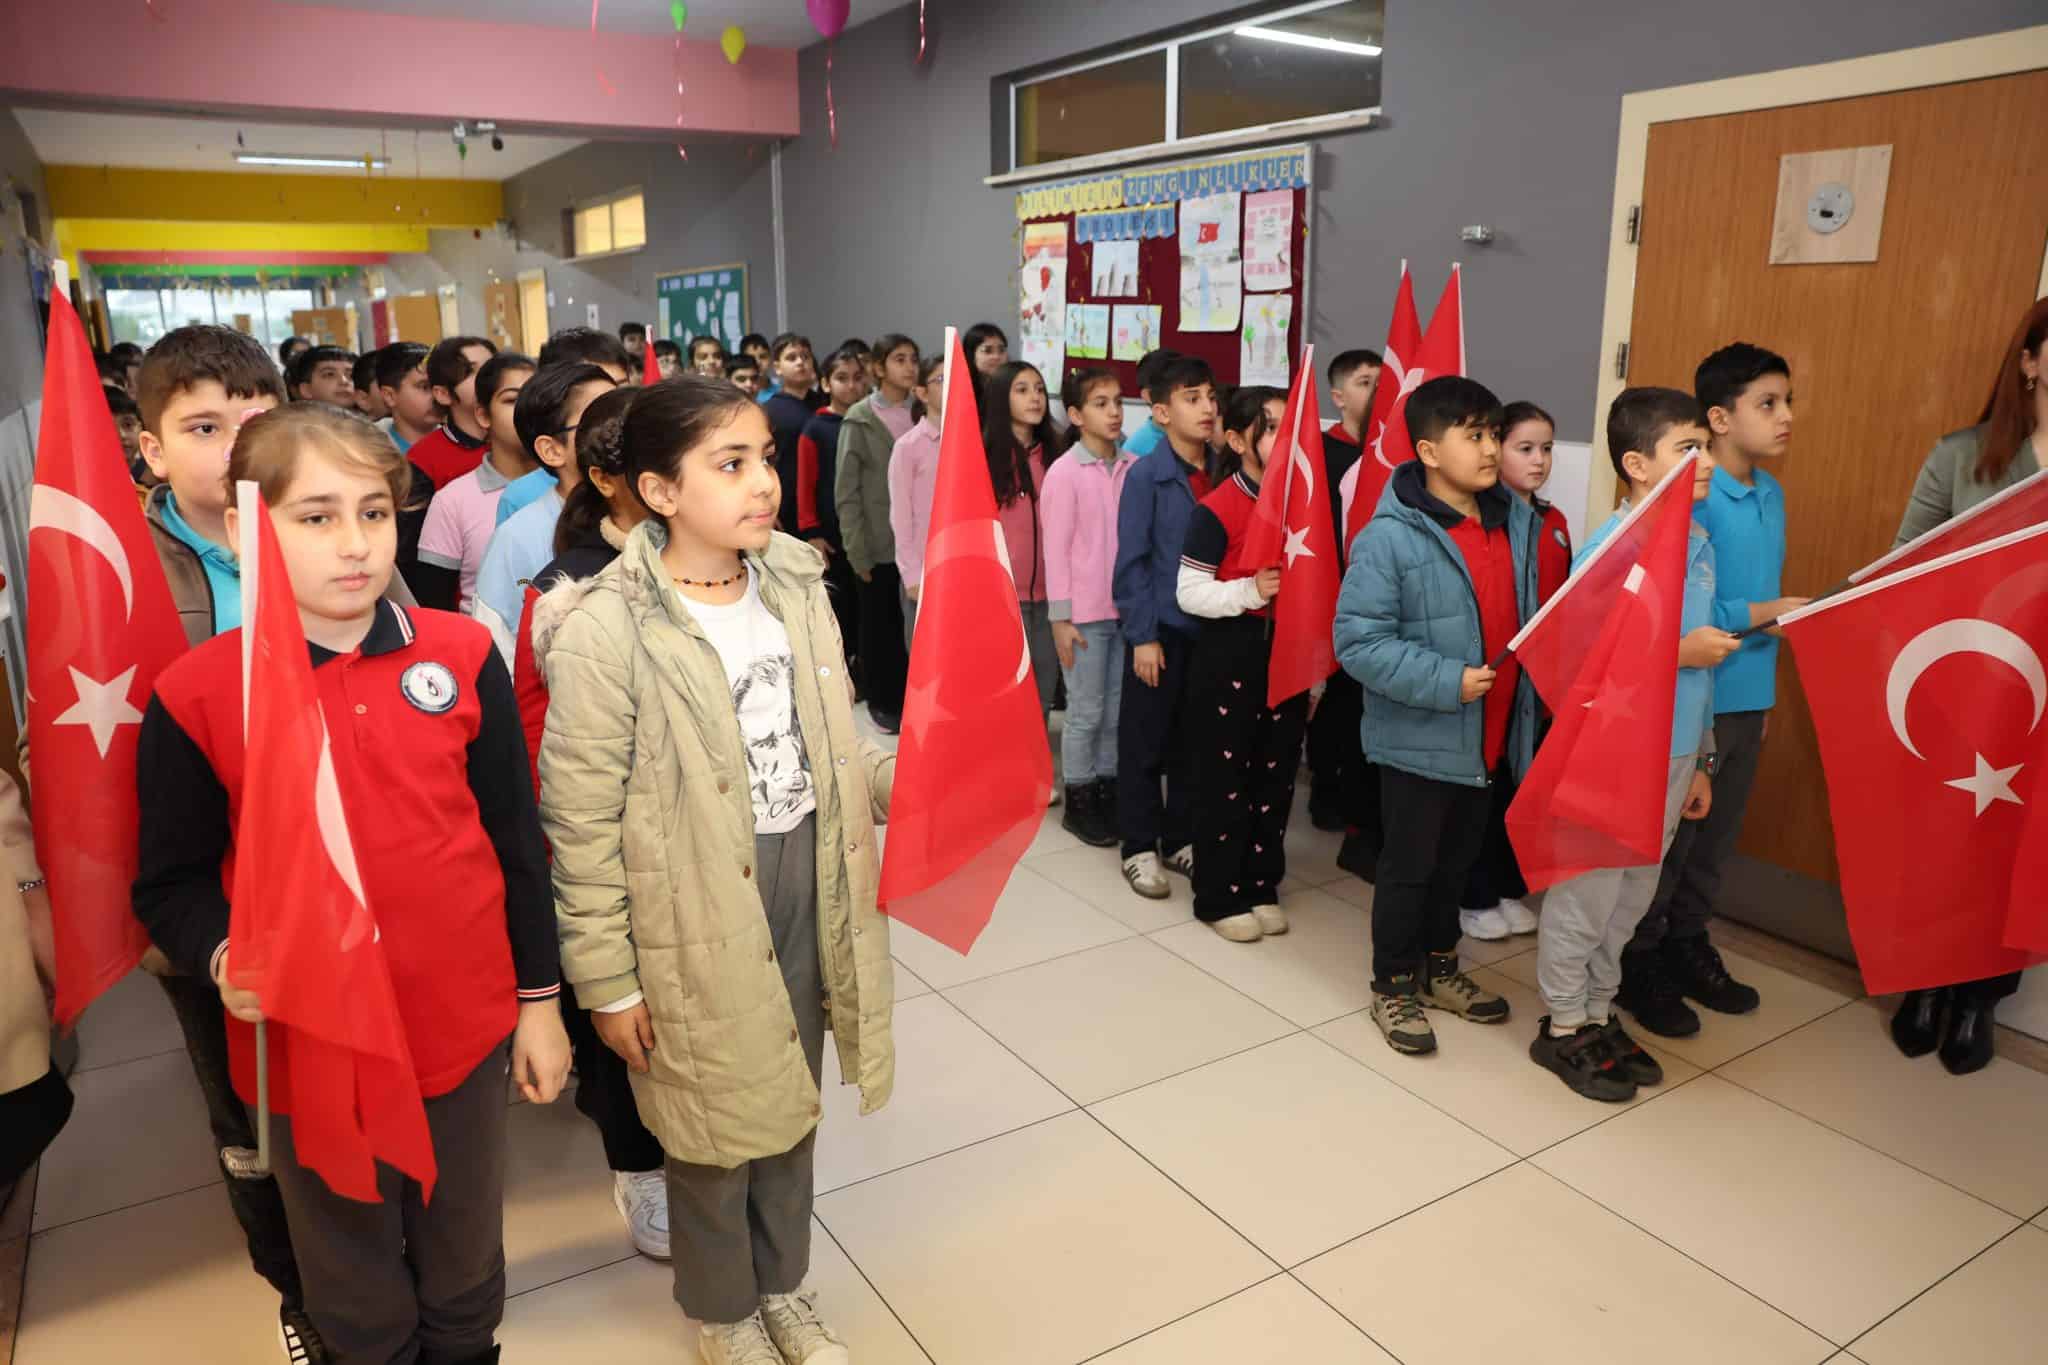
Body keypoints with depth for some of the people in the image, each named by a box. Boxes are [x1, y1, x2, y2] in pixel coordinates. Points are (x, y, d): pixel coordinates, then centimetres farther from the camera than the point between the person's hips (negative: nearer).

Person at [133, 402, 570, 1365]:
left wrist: (539, 999, 3)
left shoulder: (463, 656, -6)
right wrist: (222, 957, -22)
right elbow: (171, 883, -1)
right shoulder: (194, 696, -11)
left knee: (466, 1269, 23)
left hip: (466, 1031, 1)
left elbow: (515, 841, 0)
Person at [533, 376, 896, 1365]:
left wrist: (907, 782, -7)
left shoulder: (796, 585, -1)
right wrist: (607, 982, -10)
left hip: (810, 883, 5)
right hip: (699, 912, -5)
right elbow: (582, 826, -13)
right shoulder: (607, 628, -18)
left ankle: (782, 1282, 48)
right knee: (716, 1120, 16)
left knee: (791, 1099, 22)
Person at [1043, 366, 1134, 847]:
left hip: (1127, 607, 4)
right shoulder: (1064, 472, -8)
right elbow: (1056, 549, -8)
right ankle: (1079, 802, 19)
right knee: (1086, 712, 5)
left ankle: (1107, 790, 27)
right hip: (1085, 612, -4)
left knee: (1117, 709, 13)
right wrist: (1061, 617, -10)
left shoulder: (1134, 467, 3)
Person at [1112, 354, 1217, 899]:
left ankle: (1181, 839, 28)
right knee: (1144, 743, 6)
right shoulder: (1146, 475, -9)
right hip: (1160, 629, -5)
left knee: (1196, 741, 14)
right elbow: (1131, 562, -10)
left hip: (1209, 628, 5)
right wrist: (1143, 635, -13)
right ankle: (1139, 848, 19)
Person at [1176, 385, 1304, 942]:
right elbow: (1189, 592, -13)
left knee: (1276, 775, 12)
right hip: (1231, 655, -6)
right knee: (1224, 778, 4)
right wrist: (1249, 590, -27)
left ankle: (1261, 886, 27)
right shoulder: (1216, 510, -12)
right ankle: (1220, 896, 16)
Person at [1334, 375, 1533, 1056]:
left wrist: (1538, 683, 6)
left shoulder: (1518, 523, 2)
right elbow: (1358, 640, -22)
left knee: (1457, 859, 22)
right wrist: (1447, 681, -25)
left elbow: (1530, 620, 13)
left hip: (1488, 736, 7)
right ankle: (1393, 987, 27)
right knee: (1408, 866, 8)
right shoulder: (1389, 538, -20)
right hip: (1418, 739, -7)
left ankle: (1439, 967, 42)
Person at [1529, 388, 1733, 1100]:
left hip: (1673, 754, 8)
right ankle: (1561, 1027, 22)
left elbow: (1702, 660, 14)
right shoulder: (1609, 547, -16)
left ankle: (1596, 1013, 34)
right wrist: (1680, 651, -20)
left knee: (1632, 895, 18)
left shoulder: (1699, 542, 8)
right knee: (1587, 893, 5)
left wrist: (1699, 760, 17)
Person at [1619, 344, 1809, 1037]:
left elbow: (1759, 593, 15)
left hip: (1748, 697, 8)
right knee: (1666, 838, 5)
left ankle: (1686, 944, 35)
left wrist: (1765, 691, 16)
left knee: (1716, 836, 18)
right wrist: (1766, 613, -19)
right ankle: (1636, 961, 20)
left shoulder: (1771, 493, 9)